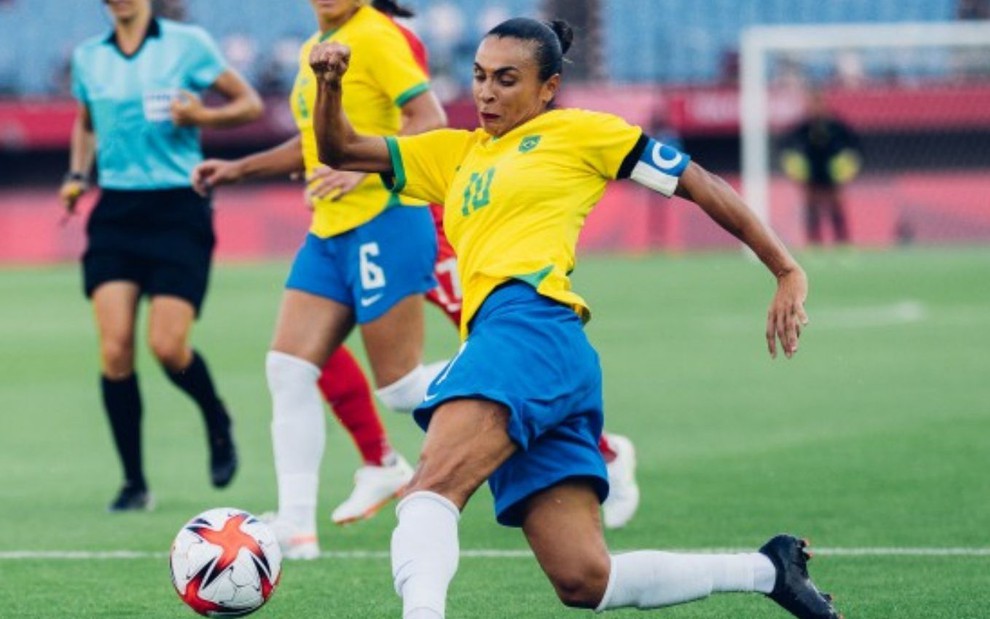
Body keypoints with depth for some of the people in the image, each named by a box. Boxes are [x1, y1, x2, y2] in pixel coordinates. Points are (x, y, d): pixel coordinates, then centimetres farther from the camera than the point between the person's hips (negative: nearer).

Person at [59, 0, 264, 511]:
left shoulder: (188, 44, -1)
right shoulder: (88, 57, 11)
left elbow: (250, 105, 3)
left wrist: (203, 116, -16)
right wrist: (77, 174, 10)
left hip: (178, 212, -3)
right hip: (115, 213, 3)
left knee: (167, 346, -13)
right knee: (114, 349, -10)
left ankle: (219, 426, 19)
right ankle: (134, 482, 1)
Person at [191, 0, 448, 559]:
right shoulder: (314, 50, 17)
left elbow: (430, 120, -17)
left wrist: (364, 167, -27)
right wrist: (239, 168, 22)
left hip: (383, 224, -9)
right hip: (329, 233, 9)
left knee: (401, 386, -6)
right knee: (288, 368, -1)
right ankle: (296, 526, -3)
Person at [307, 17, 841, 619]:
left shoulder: (577, 132, 12)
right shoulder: (457, 153, 30)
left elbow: (701, 186, 13)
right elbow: (341, 150, 28)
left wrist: (789, 273, 8)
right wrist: (330, 85, 7)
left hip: (529, 327, -7)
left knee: (429, 492, -30)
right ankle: (765, 570, 14)